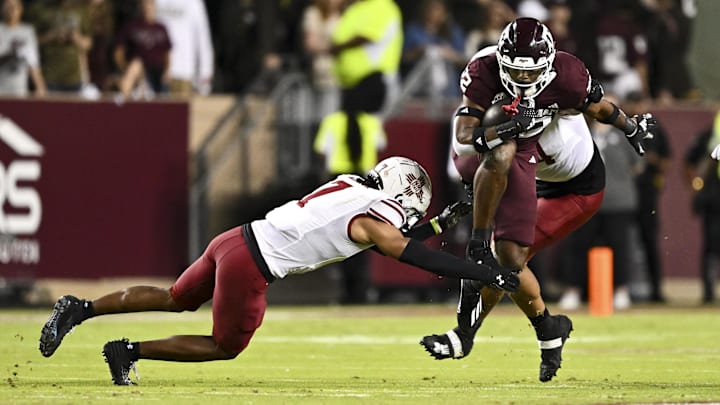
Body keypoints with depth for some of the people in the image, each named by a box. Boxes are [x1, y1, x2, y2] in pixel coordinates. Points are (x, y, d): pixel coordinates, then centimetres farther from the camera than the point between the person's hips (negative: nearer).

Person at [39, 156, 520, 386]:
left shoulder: (351, 186, 12)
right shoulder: (369, 219, -11)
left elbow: (396, 239, 25)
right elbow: (417, 256, -15)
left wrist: (441, 223, 19)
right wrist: (490, 275, -12)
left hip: (234, 239, 8)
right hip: (249, 268, -8)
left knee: (175, 300, 25)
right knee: (226, 346, 9)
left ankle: (80, 309, 20)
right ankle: (129, 351, 6)